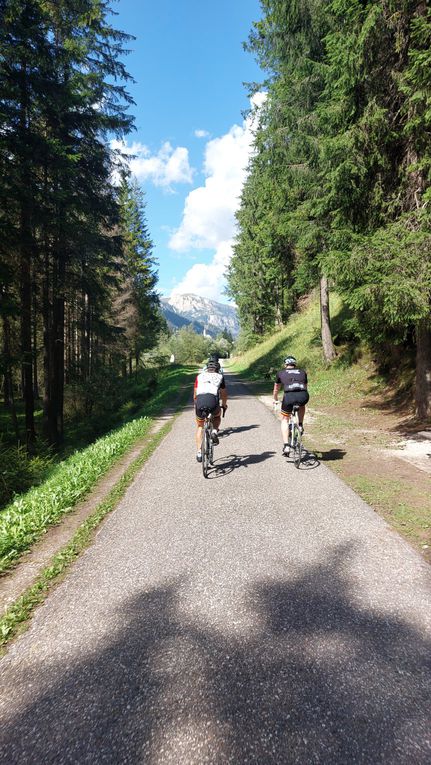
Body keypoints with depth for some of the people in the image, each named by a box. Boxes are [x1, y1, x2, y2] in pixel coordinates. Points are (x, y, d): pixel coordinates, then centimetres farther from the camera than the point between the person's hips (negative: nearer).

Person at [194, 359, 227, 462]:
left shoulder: (200, 376, 25)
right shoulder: (220, 377, 23)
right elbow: (224, 394, 33)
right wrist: (224, 405, 52)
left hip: (200, 402, 1)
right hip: (213, 402, -1)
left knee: (200, 426, 25)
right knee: (217, 416, 35)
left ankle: (199, 453, 15)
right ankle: (215, 432, 7)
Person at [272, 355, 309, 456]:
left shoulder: (281, 373, 26)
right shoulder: (302, 372, 29)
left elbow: (276, 389, 40)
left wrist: (275, 400, 58)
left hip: (289, 396, -1)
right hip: (303, 396, 2)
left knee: (285, 420, 20)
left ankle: (286, 446, 8)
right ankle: (300, 426, 28)